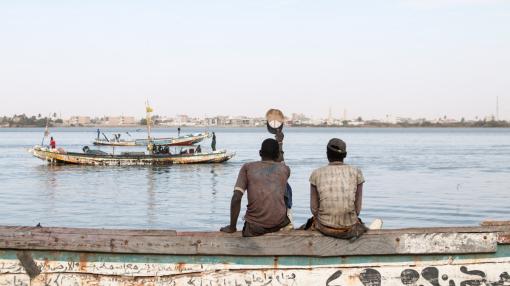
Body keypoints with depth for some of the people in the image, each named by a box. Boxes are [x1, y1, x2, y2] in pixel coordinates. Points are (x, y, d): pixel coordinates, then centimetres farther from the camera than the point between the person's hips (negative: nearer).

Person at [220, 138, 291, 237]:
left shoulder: (247, 167, 5)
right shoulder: (285, 169, 10)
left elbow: (236, 198, -5)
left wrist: (232, 227, 1)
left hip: (255, 227, 1)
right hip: (279, 222, -1)